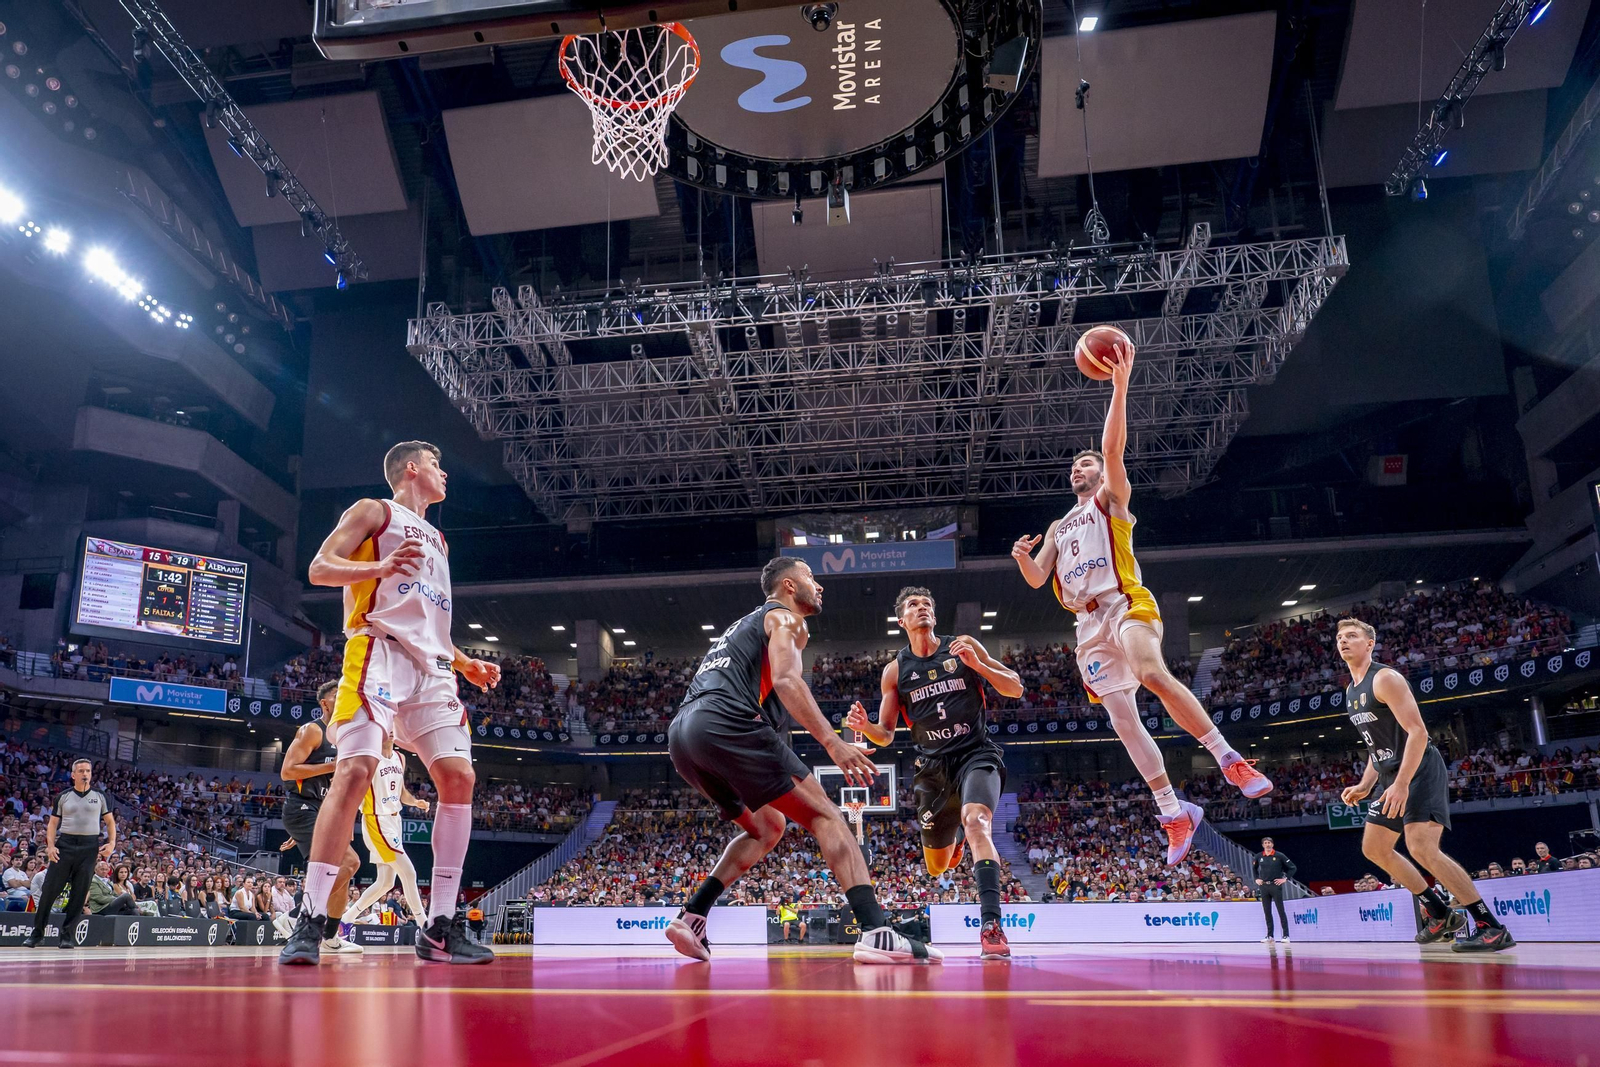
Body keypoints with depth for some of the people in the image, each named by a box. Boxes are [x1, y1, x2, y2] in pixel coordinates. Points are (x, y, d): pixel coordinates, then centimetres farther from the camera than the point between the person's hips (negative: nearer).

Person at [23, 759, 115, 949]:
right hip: (65, 844, 0)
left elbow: (110, 822, 13)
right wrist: (50, 845, -6)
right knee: (49, 889, -3)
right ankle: (37, 931, 10)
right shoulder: (63, 796, 9)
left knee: (80, 893, 0)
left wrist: (112, 843, -1)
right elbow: (52, 823, 9)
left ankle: (67, 934, 9)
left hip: (90, 847, 0)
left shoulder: (99, 797, 10)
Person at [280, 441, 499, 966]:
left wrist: (465, 663, 19)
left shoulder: (436, 540, 31)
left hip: (431, 668, 7)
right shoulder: (374, 511, 10)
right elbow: (319, 569, -2)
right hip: (378, 652, -7)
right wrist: (381, 567, -19)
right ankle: (310, 920, -15)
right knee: (356, 771, -20)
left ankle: (440, 927, -3)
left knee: (459, 777, -7)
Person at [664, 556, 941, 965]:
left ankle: (691, 917, 12)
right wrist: (832, 741, -19)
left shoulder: (742, 627, 37)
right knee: (824, 815, -6)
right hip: (726, 722, -9)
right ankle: (878, 931, -21)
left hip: (681, 734, 9)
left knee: (767, 828, 24)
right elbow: (785, 680, -10)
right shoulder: (782, 618, 10)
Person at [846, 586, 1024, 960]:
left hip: (976, 754, -3)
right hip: (933, 765, 3)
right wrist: (865, 726, -16)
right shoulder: (894, 670, 5)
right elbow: (885, 735, 7)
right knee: (937, 868, 11)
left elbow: (1015, 688, 1)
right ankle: (954, 842, 49)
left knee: (976, 820, -33)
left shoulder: (965, 646, 2)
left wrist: (975, 664, -15)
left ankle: (991, 925, -36)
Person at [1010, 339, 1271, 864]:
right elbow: (1037, 578, 19)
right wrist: (1022, 557, -4)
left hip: (1124, 604, -6)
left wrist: (1120, 387, -16)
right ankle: (1174, 812, 1)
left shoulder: (1111, 499, 13)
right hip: (1088, 625, 6)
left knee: (1153, 674, -34)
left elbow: (1112, 448, -5)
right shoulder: (1058, 527, 29)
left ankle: (1229, 759, -27)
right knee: (1122, 717, -4)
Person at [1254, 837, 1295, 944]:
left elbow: (1292, 867, 0)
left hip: (1276, 886, -4)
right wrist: (1257, 879, 13)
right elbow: (1254, 869, 26)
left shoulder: (1279, 856, -4)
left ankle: (1286, 935, -1)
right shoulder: (1259, 857, 7)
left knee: (1281, 910, -4)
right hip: (1263, 886, 4)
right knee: (1267, 911, 7)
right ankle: (1269, 935, 13)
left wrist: (1285, 879, -6)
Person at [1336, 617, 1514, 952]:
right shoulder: (1351, 691, 14)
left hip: (1420, 772, -10)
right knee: (1374, 848, 11)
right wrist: (1364, 786, 13)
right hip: (1391, 775, 10)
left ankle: (1492, 927, -15)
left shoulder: (1385, 678, -14)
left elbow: (1417, 732, -23)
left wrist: (1402, 784, -30)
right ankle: (1441, 915, 20)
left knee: (1422, 848, -23)